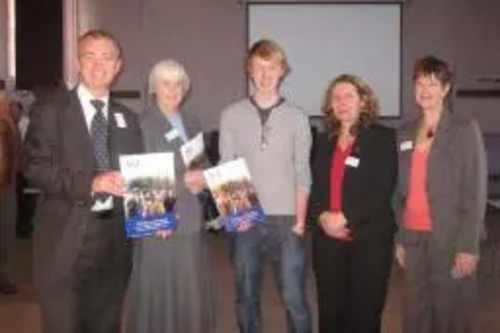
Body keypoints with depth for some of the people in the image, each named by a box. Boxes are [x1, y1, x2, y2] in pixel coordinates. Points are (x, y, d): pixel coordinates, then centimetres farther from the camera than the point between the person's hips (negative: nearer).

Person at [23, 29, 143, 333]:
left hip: (115, 240, 4)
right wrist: (90, 183, -21)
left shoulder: (128, 119, 13)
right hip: (65, 240, -4)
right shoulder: (51, 112, 0)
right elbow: (36, 168, -10)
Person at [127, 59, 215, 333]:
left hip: (191, 220, 6)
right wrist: (184, 180, -14)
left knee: (193, 292, 7)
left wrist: (200, 182, -4)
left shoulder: (191, 122, 15)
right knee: (160, 292, 0)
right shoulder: (143, 124, -5)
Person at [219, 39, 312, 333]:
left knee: (295, 299, -1)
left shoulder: (297, 117, 4)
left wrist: (300, 220, -4)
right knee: (247, 298, 10)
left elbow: (303, 173, 3)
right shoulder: (232, 115, 5)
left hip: (285, 220, -1)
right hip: (245, 220, 1)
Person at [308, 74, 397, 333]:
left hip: (369, 238, -4)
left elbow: (383, 190, -11)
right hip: (327, 238, 4)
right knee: (330, 310, 9)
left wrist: (344, 217, -17)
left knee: (364, 310, 3)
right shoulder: (323, 140, 13)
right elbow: (314, 187, 10)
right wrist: (322, 217, -9)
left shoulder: (383, 137, -1)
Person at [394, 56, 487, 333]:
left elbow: (475, 190, -8)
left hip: (450, 239, -4)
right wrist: (399, 238, 9)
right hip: (414, 238, 5)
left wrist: (468, 245, -14)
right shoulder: (405, 133, 12)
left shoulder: (465, 128, -3)